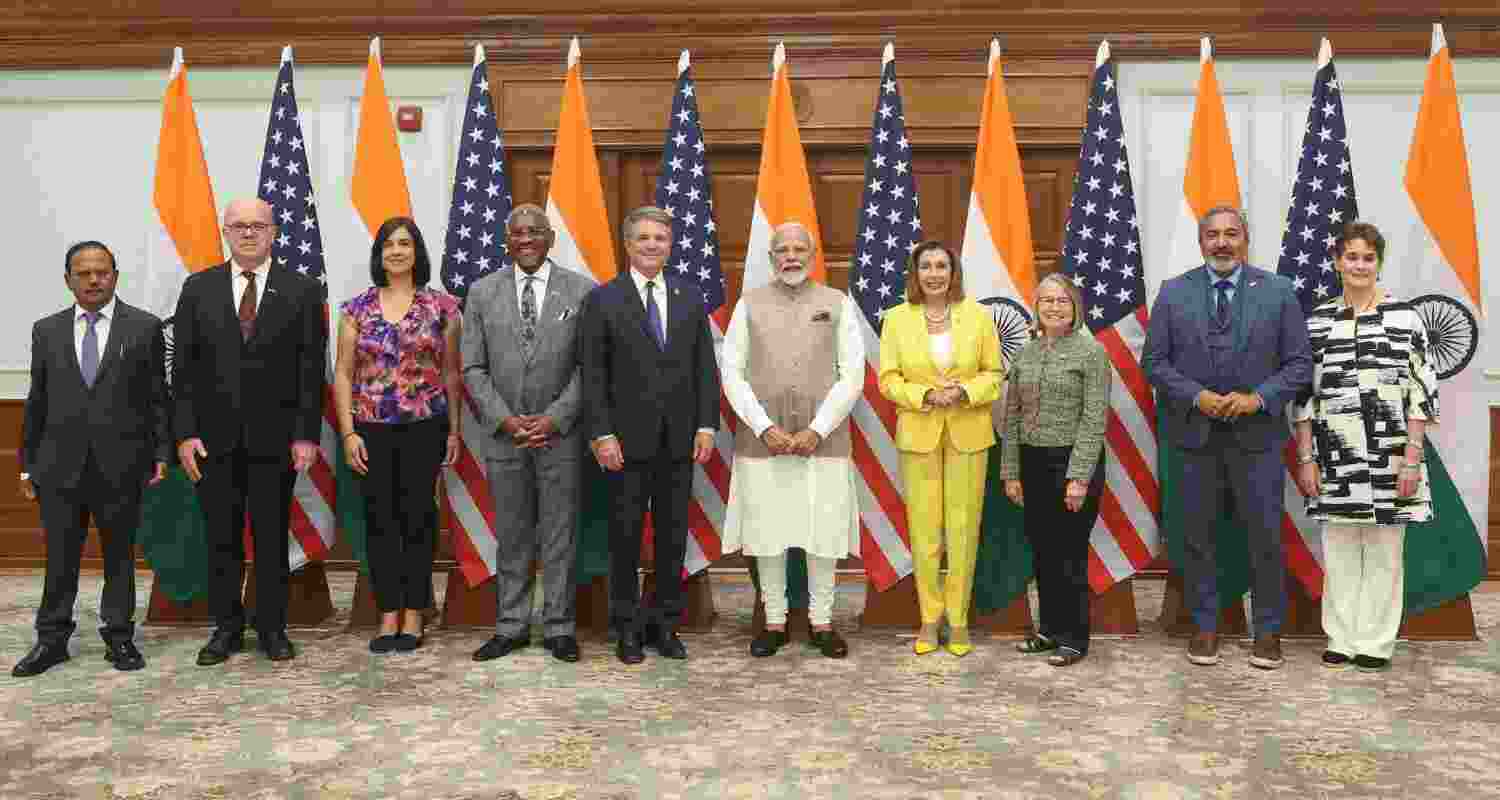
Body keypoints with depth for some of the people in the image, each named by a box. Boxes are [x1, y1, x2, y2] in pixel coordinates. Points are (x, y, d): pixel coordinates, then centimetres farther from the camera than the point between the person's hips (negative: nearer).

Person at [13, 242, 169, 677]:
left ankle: (119, 637, 19)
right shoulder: (47, 330, 8)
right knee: (60, 558, 8)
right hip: (60, 465, 2)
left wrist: (161, 453, -4)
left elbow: (157, 397, 1)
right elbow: (37, 401, 10)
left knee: (120, 555, 8)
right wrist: (27, 462, 8)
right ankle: (52, 639, 20)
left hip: (121, 465, -2)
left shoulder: (145, 327, 1)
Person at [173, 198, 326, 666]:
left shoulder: (302, 290, 1)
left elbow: (311, 369, -1)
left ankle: (272, 628, 18)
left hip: (275, 435, -1)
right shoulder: (198, 288, 6)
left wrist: (307, 434, -7)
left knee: (272, 536, 6)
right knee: (221, 538, 8)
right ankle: (226, 628, 20)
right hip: (214, 435, 2)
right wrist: (185, 433, -3)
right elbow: (183, 367, 4)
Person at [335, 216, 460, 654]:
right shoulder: (357, 308, 5)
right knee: (380, 521, 5)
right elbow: (342, 373, 5)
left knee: (418, 518, 3)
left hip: (424, 426, -1)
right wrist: (348, 432, -3)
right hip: (371, 428, 2)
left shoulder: (441, 306, 2)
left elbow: (451, 372, 6)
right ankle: (388, 617, 15)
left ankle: (414, 617, 14)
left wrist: (454, 429, 4)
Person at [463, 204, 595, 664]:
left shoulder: (581, 290, 0)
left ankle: (559, 627, 15)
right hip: (504, 434, 2)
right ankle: (511, 626, 20)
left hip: (561, 433, -1)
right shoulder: (483, 293, 5)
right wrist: (505, 420, -9)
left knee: (560, 536, 5)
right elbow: (473, 368, 3)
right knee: (511, 536, 10)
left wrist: (554, 419, -12)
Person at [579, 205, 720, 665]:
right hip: (627, 439, -3)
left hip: (679, 438, 3)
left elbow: (705, 367, 8)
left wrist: (706, 425, -1)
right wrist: (601, 434, -11)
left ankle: (666, 624, 20)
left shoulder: (690, 298, 9)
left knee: (673, 535, 9)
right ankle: (628, 627, 18)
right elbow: (592, 373, -4)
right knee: (626, 535, 5)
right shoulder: (603, 300, -1)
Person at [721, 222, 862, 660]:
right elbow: (733, 373, 3)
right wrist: (765, 428, -8)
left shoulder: (838, 304, 5)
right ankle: (774, 622, 17)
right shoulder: (750, 304, 6)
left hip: (822, 438, 0)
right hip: (763, 438, 1)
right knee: (766, 531, 4)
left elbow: (852, 375, 1)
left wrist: (816, 430, -9)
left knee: (824, 530, 3)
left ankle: (822, 623, 16)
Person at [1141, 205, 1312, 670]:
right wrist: (1195, 396, -12)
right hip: (1194, 433, 1)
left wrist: (1259, 398, -14)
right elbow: (1153, 361, 2)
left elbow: (1299, 364, 2)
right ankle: (1205, 627, 21)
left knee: (1265, 537, 5)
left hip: (1256, 434, -1)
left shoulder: (1278, 292, 3)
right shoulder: (1173, 293, 4)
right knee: (1196, 536, 8)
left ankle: (1268, 631, 20)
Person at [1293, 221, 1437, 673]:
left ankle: (1376, 644, 18)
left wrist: (1412, 458, -9)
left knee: (1383, 554, 6)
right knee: (1338, 554, 9)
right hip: (1335, 460, 2)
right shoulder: (1317, 321, 6)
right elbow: (1304, 394, 7)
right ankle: (1342, 640, 20)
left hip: (1389, 459, -2)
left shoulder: (1405, 316, -1)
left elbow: (1422, 390, -3)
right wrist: (1305, 459, 2)